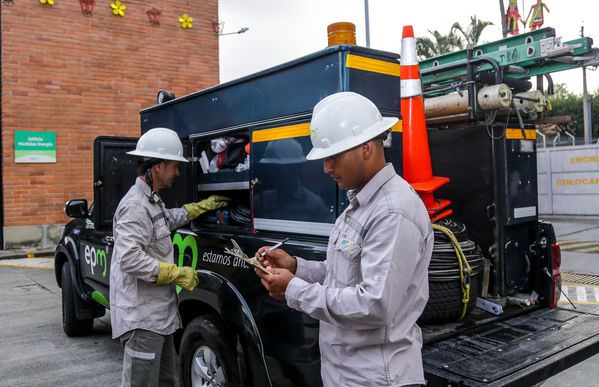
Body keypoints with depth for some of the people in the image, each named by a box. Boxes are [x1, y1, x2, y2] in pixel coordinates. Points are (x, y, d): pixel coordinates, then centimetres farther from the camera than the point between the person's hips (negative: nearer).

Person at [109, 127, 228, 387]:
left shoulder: (151, 201, 15)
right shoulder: (135, 205, -19)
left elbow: (170, 218, 38)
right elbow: (130, 258, -28)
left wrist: (202, 206, 34)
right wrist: (177, 273, -22)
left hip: (159, 316, 11)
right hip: (141, 319, -11)